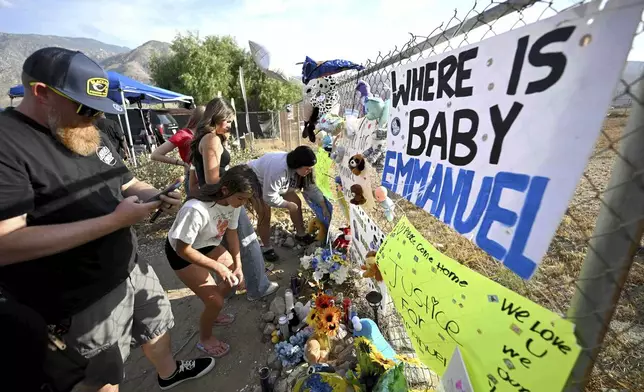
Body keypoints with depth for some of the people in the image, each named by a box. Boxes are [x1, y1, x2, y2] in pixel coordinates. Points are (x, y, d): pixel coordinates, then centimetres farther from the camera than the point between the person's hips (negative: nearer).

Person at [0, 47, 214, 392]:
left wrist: (157, 196, -10)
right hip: (82, 302, -7)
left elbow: (128, 184, 12)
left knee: (157, 324, 28)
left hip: (132, 267, 8)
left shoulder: (91, 136, 5)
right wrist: (114, 220, -30)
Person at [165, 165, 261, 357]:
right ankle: (205, 339, 27)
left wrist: (238, 266, -10)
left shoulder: (234, 202, -21)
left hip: (209, 244, 6)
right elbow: (183, 249, -29)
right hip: (181, 252, -6)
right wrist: (218, 267, -28)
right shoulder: (196, 210, -41)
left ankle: (212, 314, 39)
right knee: (215, 300, -6)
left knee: (234, 279, 10)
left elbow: (231, 232, -6)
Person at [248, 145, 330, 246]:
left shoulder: (297, 167, -16)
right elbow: (269, 197, -36)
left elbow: (311, 188, -7)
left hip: (276, 183, 8)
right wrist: (288, 205, -22)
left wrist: (324, 207, -11)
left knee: (296, 202, 0)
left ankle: (301, 234, 16)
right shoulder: (278, 169, -42)